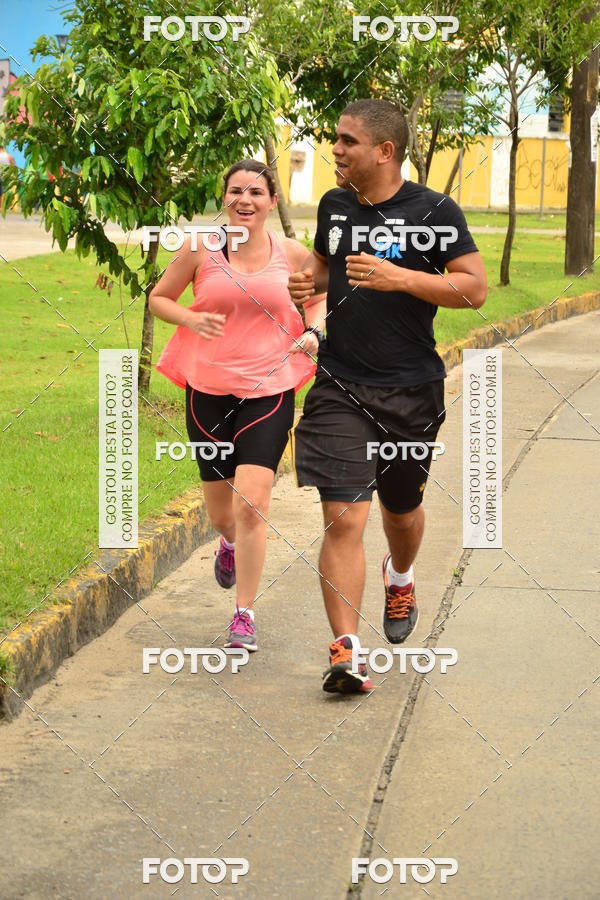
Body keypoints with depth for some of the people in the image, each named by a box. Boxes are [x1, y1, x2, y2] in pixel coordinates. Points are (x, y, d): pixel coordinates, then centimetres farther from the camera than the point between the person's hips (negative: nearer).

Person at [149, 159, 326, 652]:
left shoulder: (292, 254, 2)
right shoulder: (201, 249, -1)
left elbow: (321, 298, 19)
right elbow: (159, 297, 9)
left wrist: (314, 331, -2)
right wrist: (191, 319, -11)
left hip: (269, 391, -1)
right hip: (209, 389, 1)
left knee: (252, 503, -15)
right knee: (221, 509, 12)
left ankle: (245, 613, -1)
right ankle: (229, 543, 51)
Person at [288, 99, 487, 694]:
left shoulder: (434, 212, -8)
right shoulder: (335, 205, 7)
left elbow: (474, 288, -12)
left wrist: (398, 277, -22)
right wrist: (311, 281, 3)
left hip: (411, 392, -1)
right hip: (340, 388, 2)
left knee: (401, 509, 19)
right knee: (343, 519, -12)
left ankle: (399, 579, 53)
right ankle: (345, 651, -11)